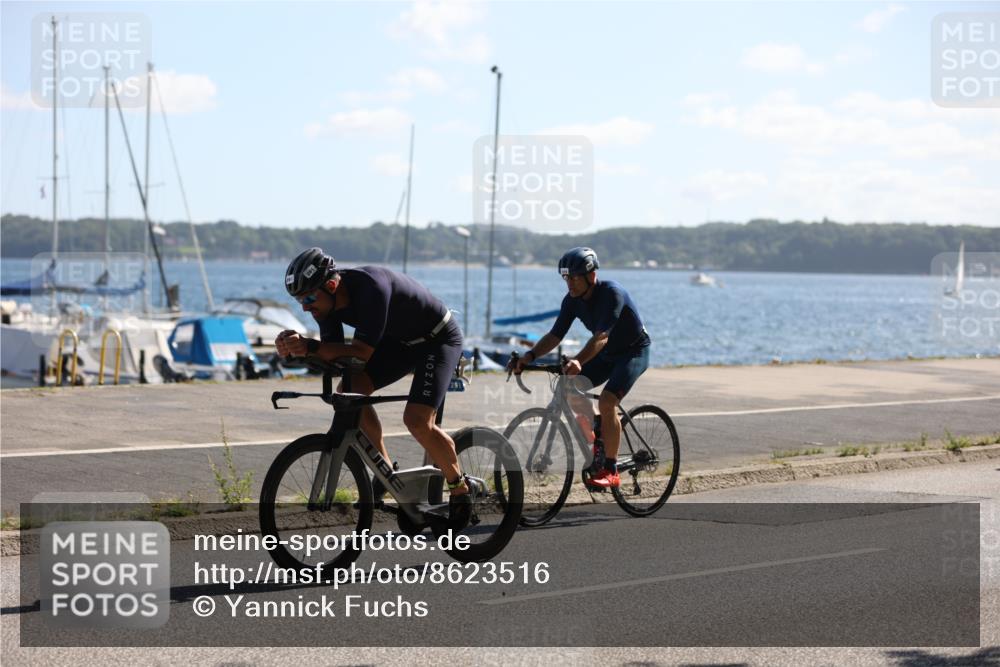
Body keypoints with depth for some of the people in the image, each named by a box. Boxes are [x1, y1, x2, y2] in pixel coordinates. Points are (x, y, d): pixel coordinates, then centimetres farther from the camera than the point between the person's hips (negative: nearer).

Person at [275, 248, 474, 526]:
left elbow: (362, 352, -38)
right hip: (399, 340, 8)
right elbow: (332, 353, -13)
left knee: (417, 419, -22)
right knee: (349, 392, -10)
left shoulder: (371, 286, -36)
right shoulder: (328, 297, -13)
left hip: (439, 339, -8)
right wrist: (296, 347, -31)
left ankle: (459, 487, 1)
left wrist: (311, 345, -46)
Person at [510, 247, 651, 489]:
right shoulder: (572, 300, -9)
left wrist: (578, 361, -55)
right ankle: (599, 431, 14)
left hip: (634, 351, -7)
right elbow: (555, 335, -11)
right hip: (607, 353, 8)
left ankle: (610, 471, -18)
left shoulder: (611, 293, -30)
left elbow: (601, 337, -41)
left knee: (607, 401, -26)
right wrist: (530, 355, -28)